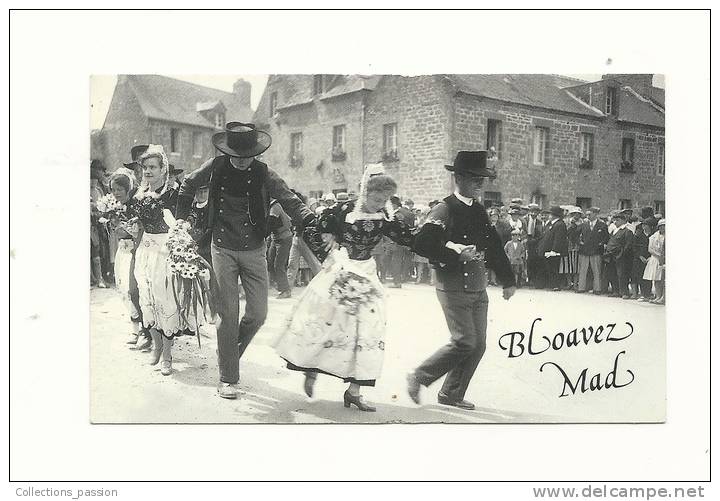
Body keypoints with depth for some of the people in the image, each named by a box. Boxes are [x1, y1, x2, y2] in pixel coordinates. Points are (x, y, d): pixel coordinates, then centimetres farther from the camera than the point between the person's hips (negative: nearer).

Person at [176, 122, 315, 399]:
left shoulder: (264, 174, -7)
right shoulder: (215, 167, -4)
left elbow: (290, 201, -11)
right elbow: (188, 185, 14)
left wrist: (310, 220, -28)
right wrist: (182, 218, 12)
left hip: (254, 251, 1)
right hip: (223, 249, -1)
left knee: (258, 314, 0)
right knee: (228, 314, -3)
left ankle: (230, 352, 30)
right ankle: (227, 378, 8)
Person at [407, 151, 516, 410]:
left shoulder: (479, 211, 14)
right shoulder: (443, 211, -10)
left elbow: (494, 247, 21)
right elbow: (421, 243, -22)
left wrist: (508, 280, 23)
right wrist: (453, 249, -29)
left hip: (478, 289, 8)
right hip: (453, 288, -8)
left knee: (478, 345, 7)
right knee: (464, 342, -12)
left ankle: (451, 394, 21)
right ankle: (418, 377, 7)